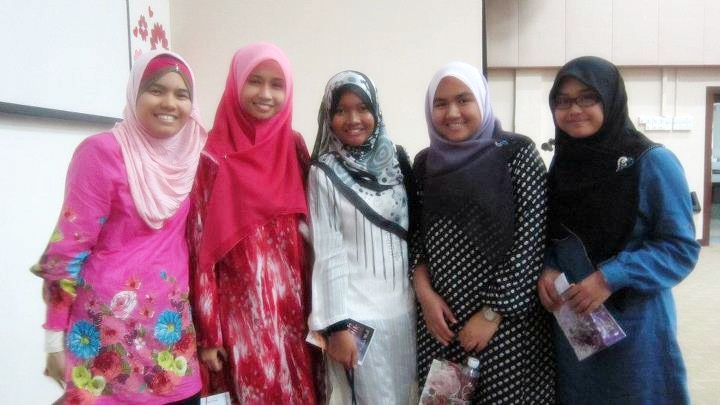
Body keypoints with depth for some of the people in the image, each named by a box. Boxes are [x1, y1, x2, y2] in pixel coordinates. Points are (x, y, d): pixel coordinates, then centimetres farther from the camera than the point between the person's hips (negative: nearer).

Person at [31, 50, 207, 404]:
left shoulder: (194, 153, 3)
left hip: (172, 320, 5)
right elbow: (69, 246, -11)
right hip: (110, 322, -5)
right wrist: (55, 337, -9)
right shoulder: (103, 151, -12)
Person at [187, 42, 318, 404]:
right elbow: (200, 247, -7)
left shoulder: (295, 149, 6)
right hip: (242, 313, -4)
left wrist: (315, 308, 8)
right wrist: (208, 332, -8)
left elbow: (309, 231, 10)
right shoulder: (213, 159, -7)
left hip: (293, 310, 4)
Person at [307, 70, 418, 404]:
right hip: (358, 313, -4)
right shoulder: (325, 172, -8)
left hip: (407, 307, 4)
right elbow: (327, 253, -10)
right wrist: (337, 325, -13)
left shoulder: (397, 160, 4)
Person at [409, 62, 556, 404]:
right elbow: (416, 235, 11)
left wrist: (493, 313, -12)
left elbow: (531, 239, -10)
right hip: (439, 319, 4)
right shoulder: (425, 163, 6)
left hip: (507, 322, -4)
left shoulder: (517, 153, -6)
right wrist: (423, 291, -5)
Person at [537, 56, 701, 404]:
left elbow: (681, 247, -13)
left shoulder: (653, 162, -12)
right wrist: (547, 270, -10)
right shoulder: (562, 161, 4)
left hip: (634, 323, -5)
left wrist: (610, 278, -23)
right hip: (570, 320, 5)